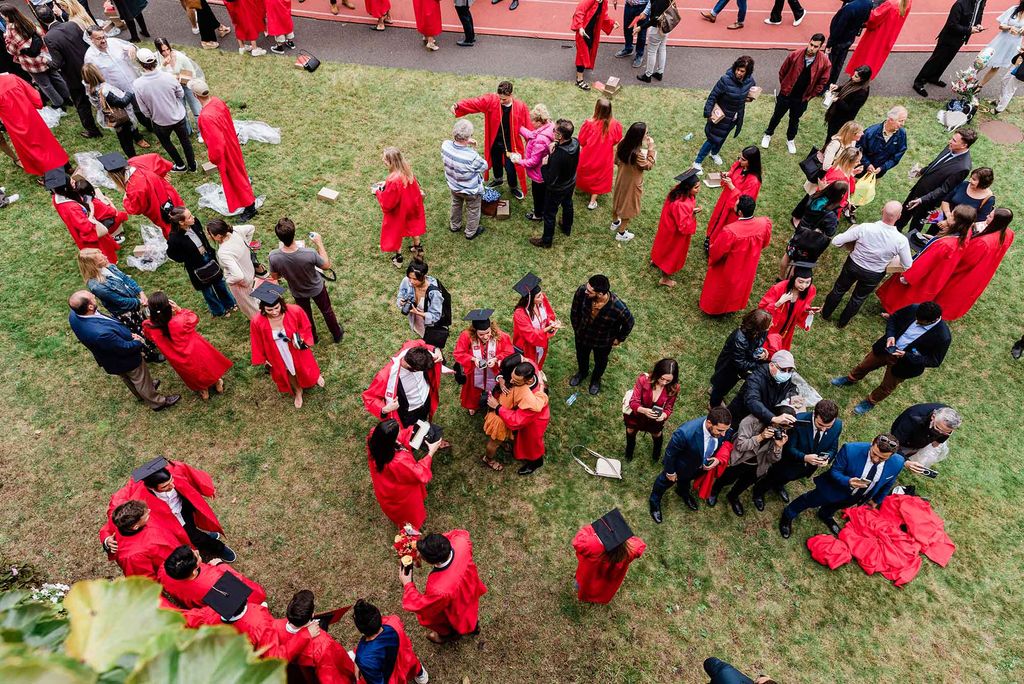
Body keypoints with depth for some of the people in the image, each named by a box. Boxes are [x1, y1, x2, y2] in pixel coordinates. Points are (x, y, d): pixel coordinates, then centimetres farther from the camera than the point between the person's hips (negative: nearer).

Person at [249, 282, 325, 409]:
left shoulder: (295, 311, -32)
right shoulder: (257, 323, -30)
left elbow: (306, 327, -11)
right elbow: (258, 343, -10)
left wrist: (300, 338, -28)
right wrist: (264, 359, 0)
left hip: (298, 351, 0)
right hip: (278, 356, 1)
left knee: (304, 368, 29)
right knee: (288, 373, 28)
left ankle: (315, 376, 65)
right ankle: (298, 391, 59)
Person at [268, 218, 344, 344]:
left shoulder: (273, 257, -33)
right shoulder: (309, 253, -40)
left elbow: (275, 277, -12)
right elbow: (326, 265, -19)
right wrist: (319, 243, -12)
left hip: (298, 292, 2)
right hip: (316, 288, -2)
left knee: (306, 315, 31)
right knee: (327, 311, 28)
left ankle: (312, 338, 56)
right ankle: (337, 335, 51)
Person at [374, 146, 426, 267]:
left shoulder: (393, 181, -40)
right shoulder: (407, 171, -18)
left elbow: (387, 204, -29)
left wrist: (378, 192, -14)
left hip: (398, 212, -6)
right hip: (411, 207, 6)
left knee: (396, 232, 20)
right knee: (412, 225, 31)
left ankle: (398, 258, 40)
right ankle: (418, 248, 53)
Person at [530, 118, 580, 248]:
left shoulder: (557, 156, -42)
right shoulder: (575, 142, -21)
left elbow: (550, 180, -34)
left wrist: (544, 165, -21)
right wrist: (556, 145, -16)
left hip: (556, 190, -7)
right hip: (571, 184, 7)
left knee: (549, 214, 16)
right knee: (568, 205, 31)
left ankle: (546, 240, 36)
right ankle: (567, 228, 57)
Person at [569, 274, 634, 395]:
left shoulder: (618, 307, -41)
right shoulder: (582, 291, -34)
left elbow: (629, 323, -17)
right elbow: (575, 310, -11)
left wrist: (619, 338, -3)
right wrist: (576, 327, 2)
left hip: (603, 341, -2)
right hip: (582, 334, 2)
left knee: (600, 361, 29)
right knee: (581, 356, 32)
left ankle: (596, 379, 64)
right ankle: (582, 372, 67)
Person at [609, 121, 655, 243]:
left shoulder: (623, 144, -16)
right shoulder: (637, 154, -38)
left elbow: (616, 161, -1)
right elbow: (649, 166, -21)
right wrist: (651, 148, -24)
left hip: (621, 178, 7)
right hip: (632, 183, -7)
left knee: (618, 200, 29)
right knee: (629, 206, 15)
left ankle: (615, 222, 54)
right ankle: (621, 233, 31)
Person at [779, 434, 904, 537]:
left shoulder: (897, 463, -28)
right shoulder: (850, 450, -39)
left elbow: (888, 483, -5)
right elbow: (835, 471, -23)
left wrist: (877, 501, 10)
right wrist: (848, 481, -44)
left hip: (858, 497, 3)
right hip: (836, 488, -3)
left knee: (836, 506, 33)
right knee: (811, 501, 21)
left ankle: (826, 515, 67)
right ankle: (788, 515, 48)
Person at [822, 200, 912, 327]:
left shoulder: (864, 228, -31)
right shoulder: (901, 240, -27)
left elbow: (835, 242, -23)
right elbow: (907, 265, -10)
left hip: (853, 265, 0)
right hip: (873, 275, 0)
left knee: (839, 289, 27)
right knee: (859, 298, 26)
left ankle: (825, 314, 48)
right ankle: (842, 322, 47)